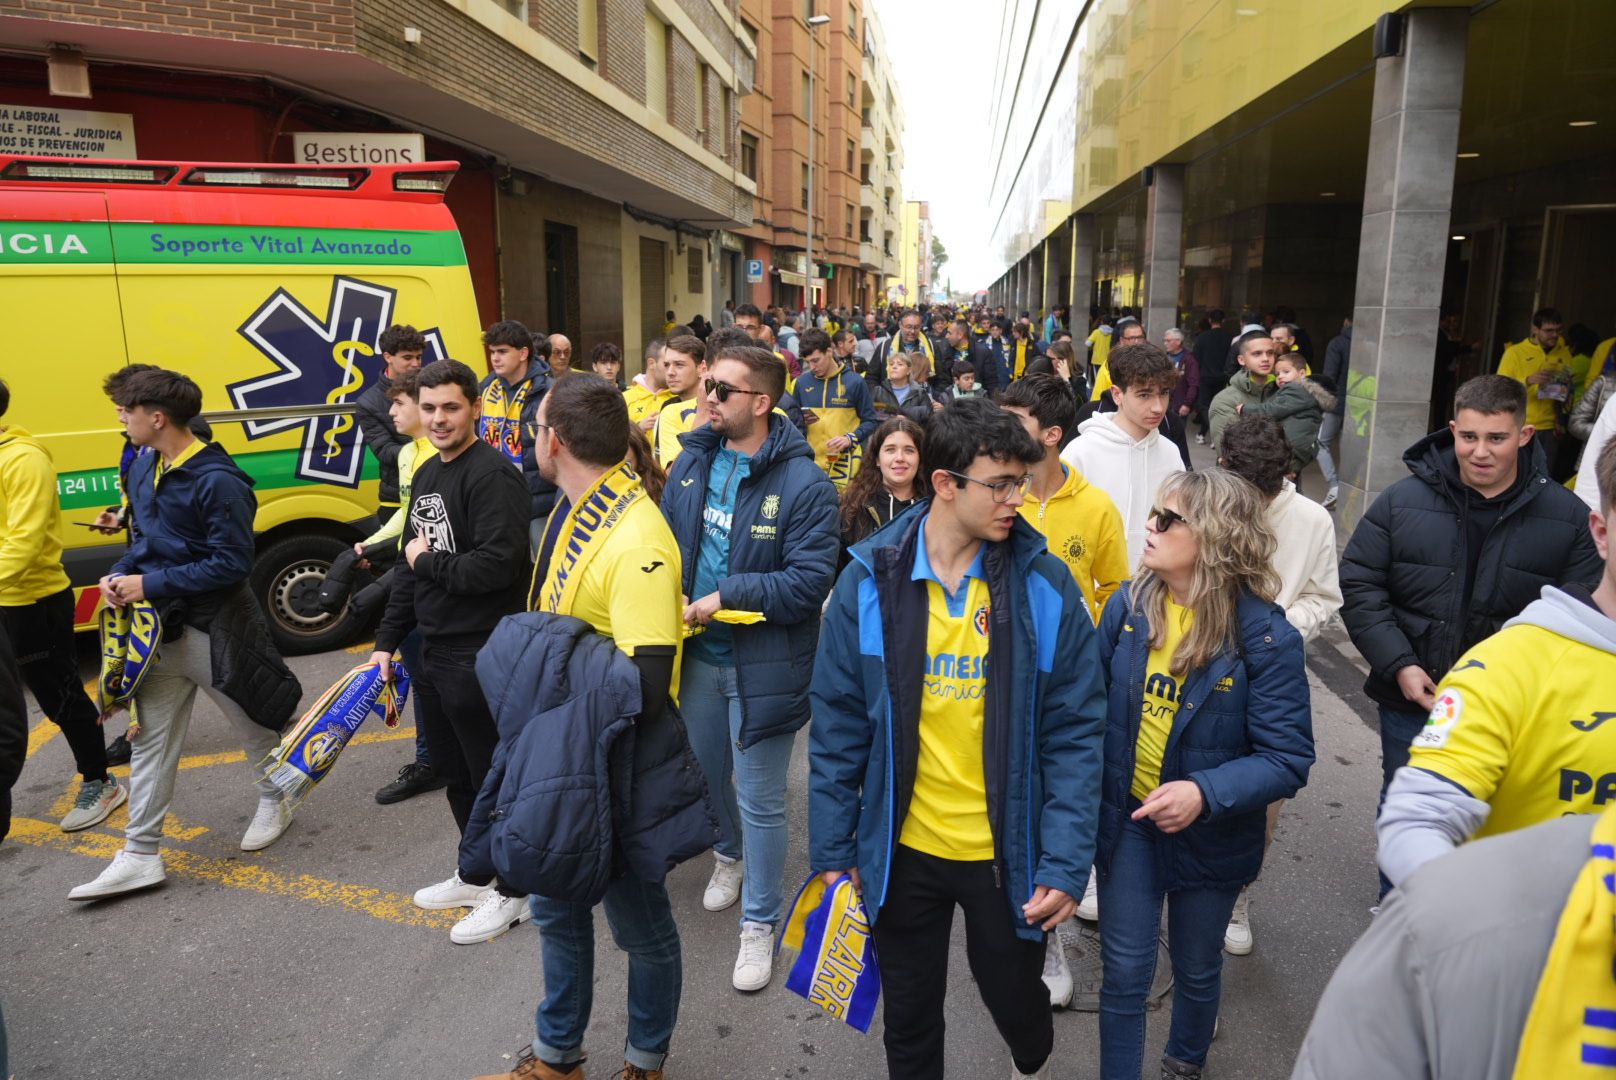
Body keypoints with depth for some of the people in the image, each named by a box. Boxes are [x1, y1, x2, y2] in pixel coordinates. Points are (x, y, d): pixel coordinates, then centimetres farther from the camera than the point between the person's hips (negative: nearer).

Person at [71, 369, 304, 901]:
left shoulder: (218, 481, -22)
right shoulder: (143, 468, 5)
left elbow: (233, 564, -22)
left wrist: (150, 585, -21)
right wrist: (121, 573, -2)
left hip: (213, 627, -8)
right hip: (158, 625, 8)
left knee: (250, 722, 13)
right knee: (149, 738, 9)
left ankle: (273, 802, 38)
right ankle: (140, 855, 18)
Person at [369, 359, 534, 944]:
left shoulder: (493, 475, -17)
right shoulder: (426, 474, 13)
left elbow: (497, 565, -27)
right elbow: (409, 562, 18)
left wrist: (429, 563, -13)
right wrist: (387, 640, 16)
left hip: (479, 655, -9)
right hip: (432, 653, 9)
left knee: (493, 775, 4)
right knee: (453, 770, 20)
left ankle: (511, 892, 21)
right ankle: (478, 873, 39)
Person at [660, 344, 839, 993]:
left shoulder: (803, 483, -18)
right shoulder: (692, 462, 1)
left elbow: (809, 582, -21)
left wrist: (726, 594, -23)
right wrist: (673, 601, -9)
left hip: (763, 665, -6)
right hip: (698, 653, 6)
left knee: (760, 801, 6)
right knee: (704, 773, 26)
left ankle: (760, 921, 27)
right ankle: (731, 854, 56)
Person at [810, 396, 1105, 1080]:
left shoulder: (1045, 586, -11)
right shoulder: (870, 581, -10)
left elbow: (1073, 734, -9)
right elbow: (838, 729, -4)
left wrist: (1067, 863, -13)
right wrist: (832, 851, -2)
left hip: (1007, 851, 0)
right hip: (901, 848, 0)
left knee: (1015, 998, 22)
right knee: (909, 1018, 19)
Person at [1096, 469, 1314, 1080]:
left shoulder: (1266, 639, -20)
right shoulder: (1129, 604, -9)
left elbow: (1288, 760, -19)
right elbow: (1094, 702, 1)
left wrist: (1206, 793, -33)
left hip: (1209, 834, -1)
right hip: (1127, 818, 2)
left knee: (1196, 970, 22)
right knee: (1124, 972, 8)